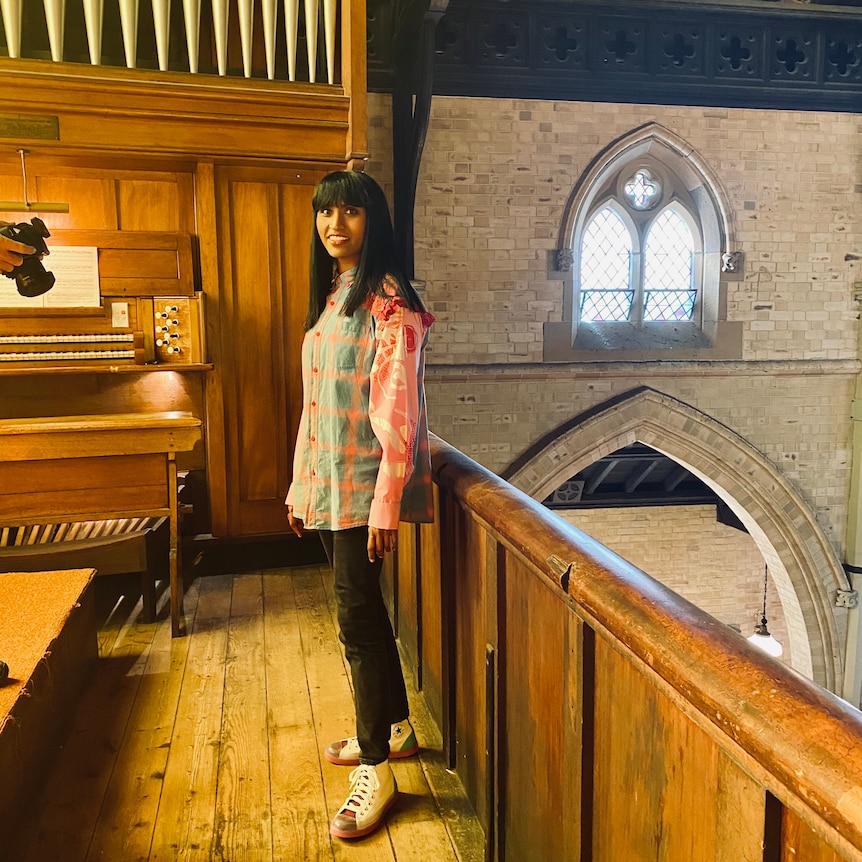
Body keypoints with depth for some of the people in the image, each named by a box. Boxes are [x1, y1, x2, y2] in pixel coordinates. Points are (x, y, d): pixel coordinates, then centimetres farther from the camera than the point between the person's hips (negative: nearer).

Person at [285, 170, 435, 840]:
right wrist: (300, 487, 16)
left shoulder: (388, 301, -12)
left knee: (357, 614, -4)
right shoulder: (331, 297, 14)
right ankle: (396, 728, 35)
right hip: (327, 483, 9)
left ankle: (376, 769, 12)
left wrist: (385, 504, -21)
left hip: (365, 485, -8)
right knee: (362, 607, 17)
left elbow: (399, 413, -18)